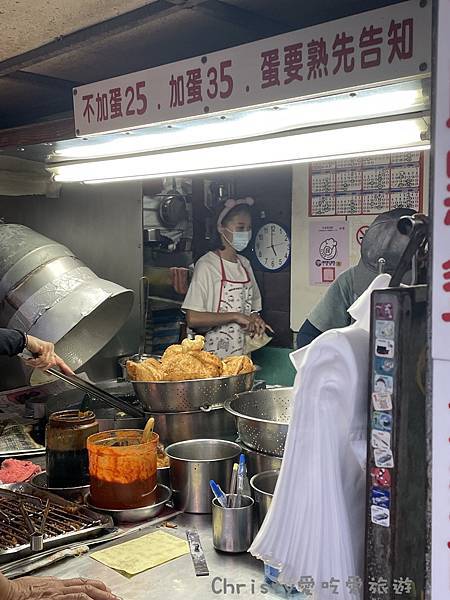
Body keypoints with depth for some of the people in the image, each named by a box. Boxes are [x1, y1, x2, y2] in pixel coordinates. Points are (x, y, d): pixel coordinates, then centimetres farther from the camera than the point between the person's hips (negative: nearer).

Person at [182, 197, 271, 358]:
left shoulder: (244, 264, 9)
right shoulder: (206, 265, -12)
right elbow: (193, 318, -18)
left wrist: (255, 320, -1)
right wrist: (235, 316, -19)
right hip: (215, 356, -6)